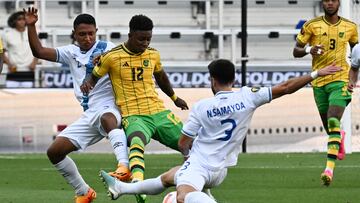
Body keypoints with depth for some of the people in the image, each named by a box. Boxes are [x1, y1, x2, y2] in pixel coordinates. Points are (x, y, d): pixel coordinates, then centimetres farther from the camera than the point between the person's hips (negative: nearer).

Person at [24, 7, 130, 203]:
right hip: (89, 115, 7)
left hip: (109, 108, -7)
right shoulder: (71, 53, 16)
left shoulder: (107, 49, 0)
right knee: (54, 151, 3)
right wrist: (31, 26, 1)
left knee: (107, 119, -44)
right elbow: (39, 52, 12)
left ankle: (124, 166, -63)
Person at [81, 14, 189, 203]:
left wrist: (174, 97, 44)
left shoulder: (153, 54, 10)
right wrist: (87, 84, -17)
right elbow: (94, 77, 7)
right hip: (132, 116, -6)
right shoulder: (112, 57, -5)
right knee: (137, 143, -39)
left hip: (158, 112, 6)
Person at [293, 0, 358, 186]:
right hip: (319, 82, 2)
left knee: (333, 122, -20)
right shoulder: (312, 25, 0)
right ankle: (339, 137, 50)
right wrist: (309, 50, -20)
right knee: (329, 127, 12)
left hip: (340, 80, -2)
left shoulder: (350, 27, 4)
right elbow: (296, 51, 3)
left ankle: (329, 168, -25)